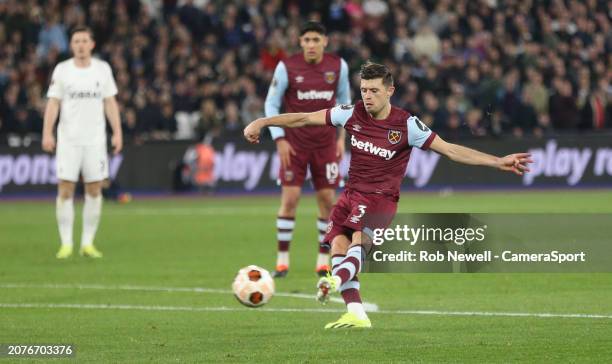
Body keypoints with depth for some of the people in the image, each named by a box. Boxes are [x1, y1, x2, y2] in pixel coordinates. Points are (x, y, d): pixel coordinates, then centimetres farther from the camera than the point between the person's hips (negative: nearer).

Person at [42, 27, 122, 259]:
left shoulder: (103, 69, 6)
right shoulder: (62, 70, 2)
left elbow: (110, 103, 9)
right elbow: (53, 103, 0)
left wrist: (117, 132, 1)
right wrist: (47, 133, -10)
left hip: (95, 139, 2)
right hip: (68, 140, -1)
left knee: (94, 190, 0)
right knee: (65, 189, -7)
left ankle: (87, 243, 8)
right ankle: (66, 244, -1)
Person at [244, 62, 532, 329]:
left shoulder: (406, 125, -10)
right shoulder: (352, 114, -1)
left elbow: (450, 150, -9)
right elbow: (305, 119, 6)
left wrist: (498, 162, -17)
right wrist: (262, 122, 5)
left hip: (381, 197, -4)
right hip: (351, 193, 4)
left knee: (359, 239, -28)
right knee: (338, 244, -13)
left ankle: (337, 280, -51)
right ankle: (356, 314, -16)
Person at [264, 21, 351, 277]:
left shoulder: (338, 66, -3)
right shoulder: (287, 67, -10)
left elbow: (344, 100, 13)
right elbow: (271, 104, -1)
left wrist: (342, 136, 7)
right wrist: (280, 140, -8)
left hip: (326, 143, 2)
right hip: (294, 143, -2)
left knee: (327, 200, 1)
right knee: (289, 198, -9)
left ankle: (323, 260, 12)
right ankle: (282, 260, -1)